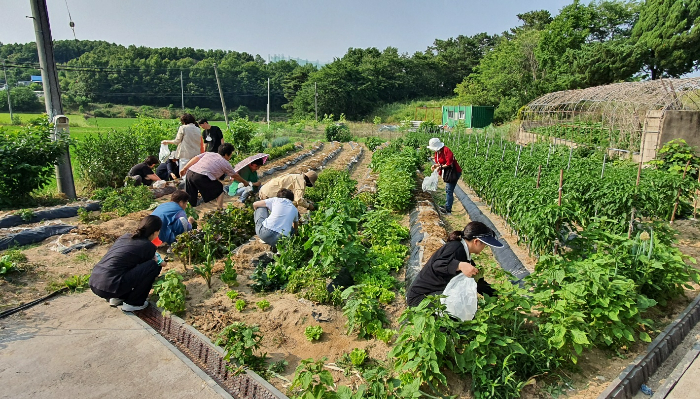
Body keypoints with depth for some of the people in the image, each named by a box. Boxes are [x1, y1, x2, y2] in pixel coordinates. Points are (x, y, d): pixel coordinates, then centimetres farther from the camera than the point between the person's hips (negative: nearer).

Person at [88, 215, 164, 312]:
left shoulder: (126, 236, 15)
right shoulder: (148, 246, -7)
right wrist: (159, 263, 32)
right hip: (109, 287, -8)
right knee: (154, 266, -6)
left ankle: (118, 297, 20)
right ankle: (134, 303, 4)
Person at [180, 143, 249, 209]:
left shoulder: (209, 153, 25)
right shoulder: (225, 163, 14)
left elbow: (195, 158, 13)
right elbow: (235, 176, 26)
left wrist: (184, 168, 15)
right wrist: (244, 182, 41)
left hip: (189, 172, 5)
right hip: (201, 177, -5)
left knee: (190, 200, 18)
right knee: (219, 189, 17)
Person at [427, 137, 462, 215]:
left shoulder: (446, 150, -22)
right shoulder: (437, 152, 6)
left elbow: (449, 163, -25)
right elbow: (440, 162, 13)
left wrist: (440, 167, -20)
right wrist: (435, 165, -7)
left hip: (453, 172, -10)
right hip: (447, 172, 10)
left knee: (449, 190, -8)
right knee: (448, 190, 17)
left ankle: (448, 209, -3)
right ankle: (447, 206, 27)